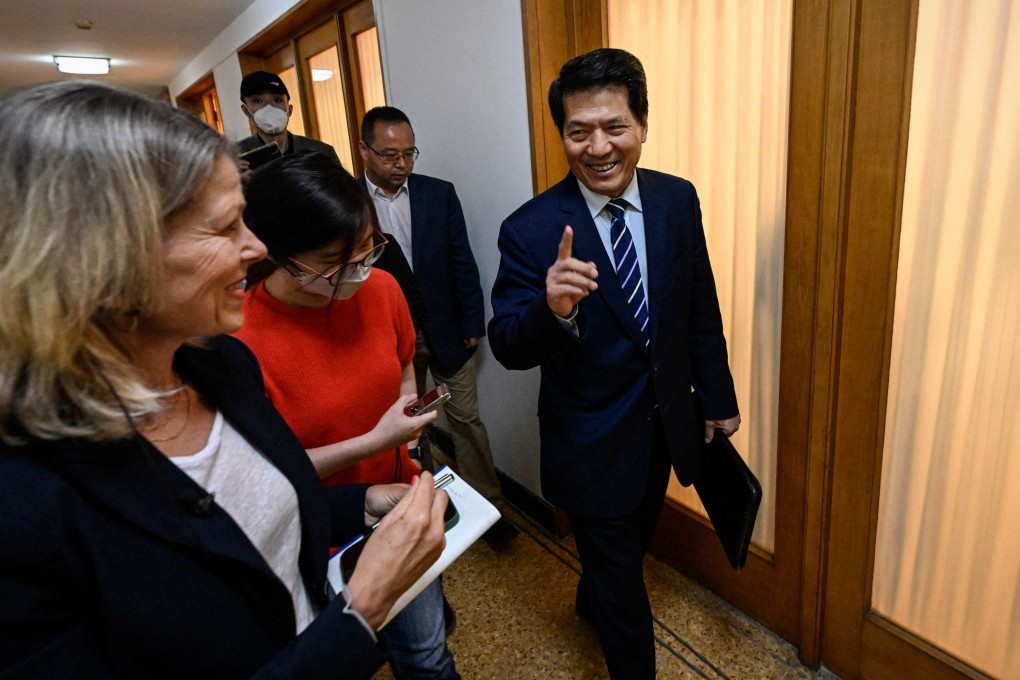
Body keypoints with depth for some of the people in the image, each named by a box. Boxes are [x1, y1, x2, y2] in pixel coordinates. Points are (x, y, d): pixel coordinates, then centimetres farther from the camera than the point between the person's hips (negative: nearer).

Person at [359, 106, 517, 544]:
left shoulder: (440, 194, -4)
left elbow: (462, 263, -1)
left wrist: (472, 324, -2)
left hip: (445, 330, 0)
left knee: (466, 419, 7)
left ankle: (488, 504, 21)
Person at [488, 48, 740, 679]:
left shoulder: (678, 199, -7)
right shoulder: (530, 229, -21)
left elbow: (701, 308, 2)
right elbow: (508, 347, -20)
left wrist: (718, 396, 9)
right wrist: (552, 310, -41)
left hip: (667, 423, 6)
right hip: (592, 440, -5)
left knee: (634, 539, 30)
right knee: (619, 568, 14)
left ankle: (593, 600, 63)